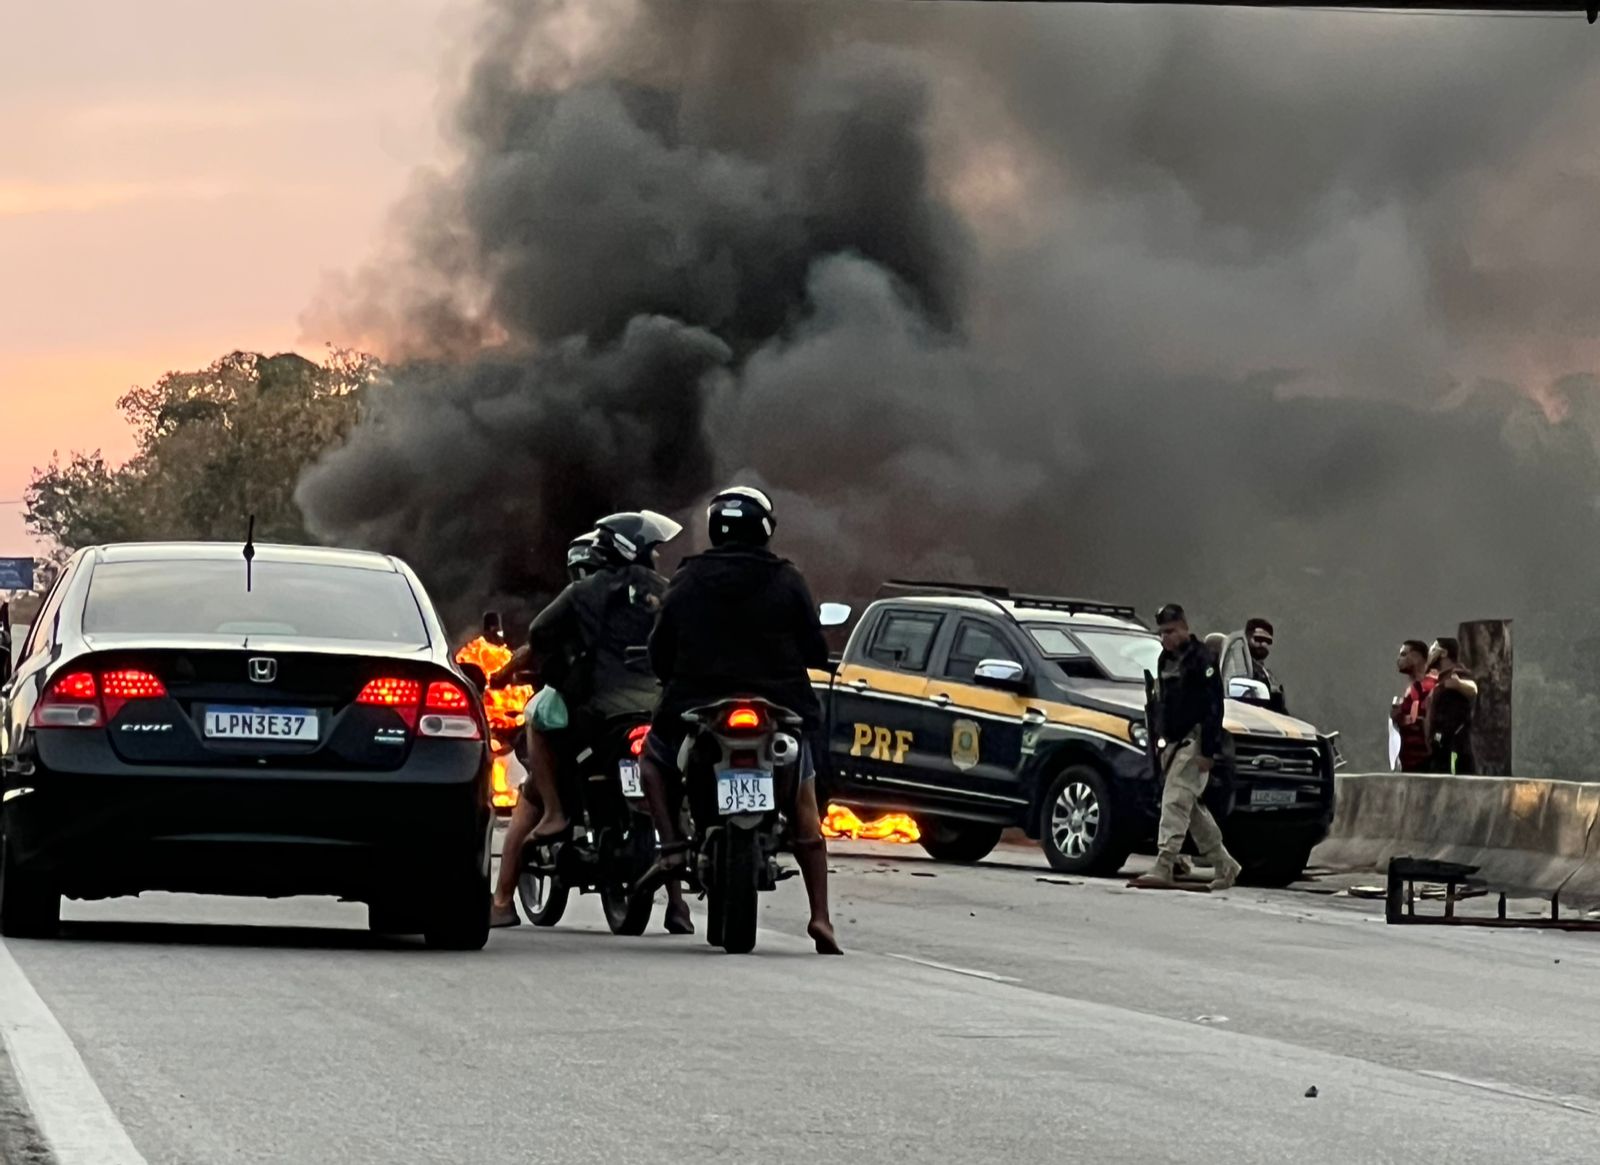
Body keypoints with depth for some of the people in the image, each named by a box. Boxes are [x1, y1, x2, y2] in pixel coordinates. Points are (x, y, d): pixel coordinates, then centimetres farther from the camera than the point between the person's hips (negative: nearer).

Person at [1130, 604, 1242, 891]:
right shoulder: (1165, 660, 17)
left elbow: (1213, 707, -15)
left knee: (1175, 802, -16)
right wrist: (1162, 743, 20)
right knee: (1191, 808, 12)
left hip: (1193, 742, -9)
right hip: (1173, 743, 9)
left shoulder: (1200, 659, -10)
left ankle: (1163, 867, -22)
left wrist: (1208, 751, -19)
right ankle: (1224, 866, 22)